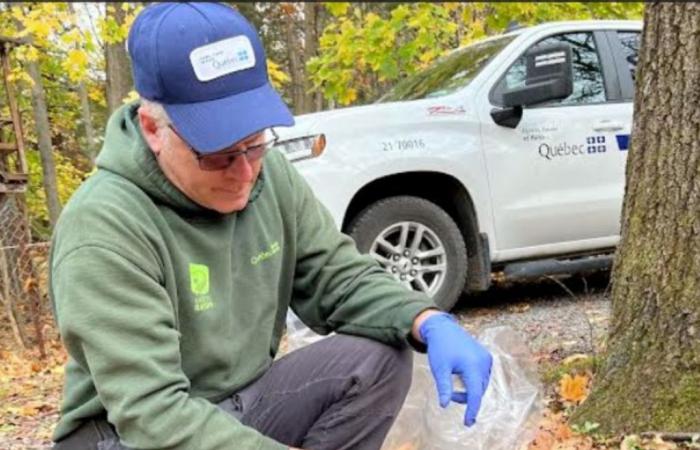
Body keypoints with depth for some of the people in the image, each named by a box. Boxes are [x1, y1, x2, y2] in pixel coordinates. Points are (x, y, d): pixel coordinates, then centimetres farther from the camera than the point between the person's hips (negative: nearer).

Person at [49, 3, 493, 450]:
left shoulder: (272, 175, -7)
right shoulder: (102, 227, -26)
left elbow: (343, 278, -2)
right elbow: (151, 412, -30)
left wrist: (432, 324, -21)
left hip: (246, 404, 6)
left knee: (380, 358, -14)